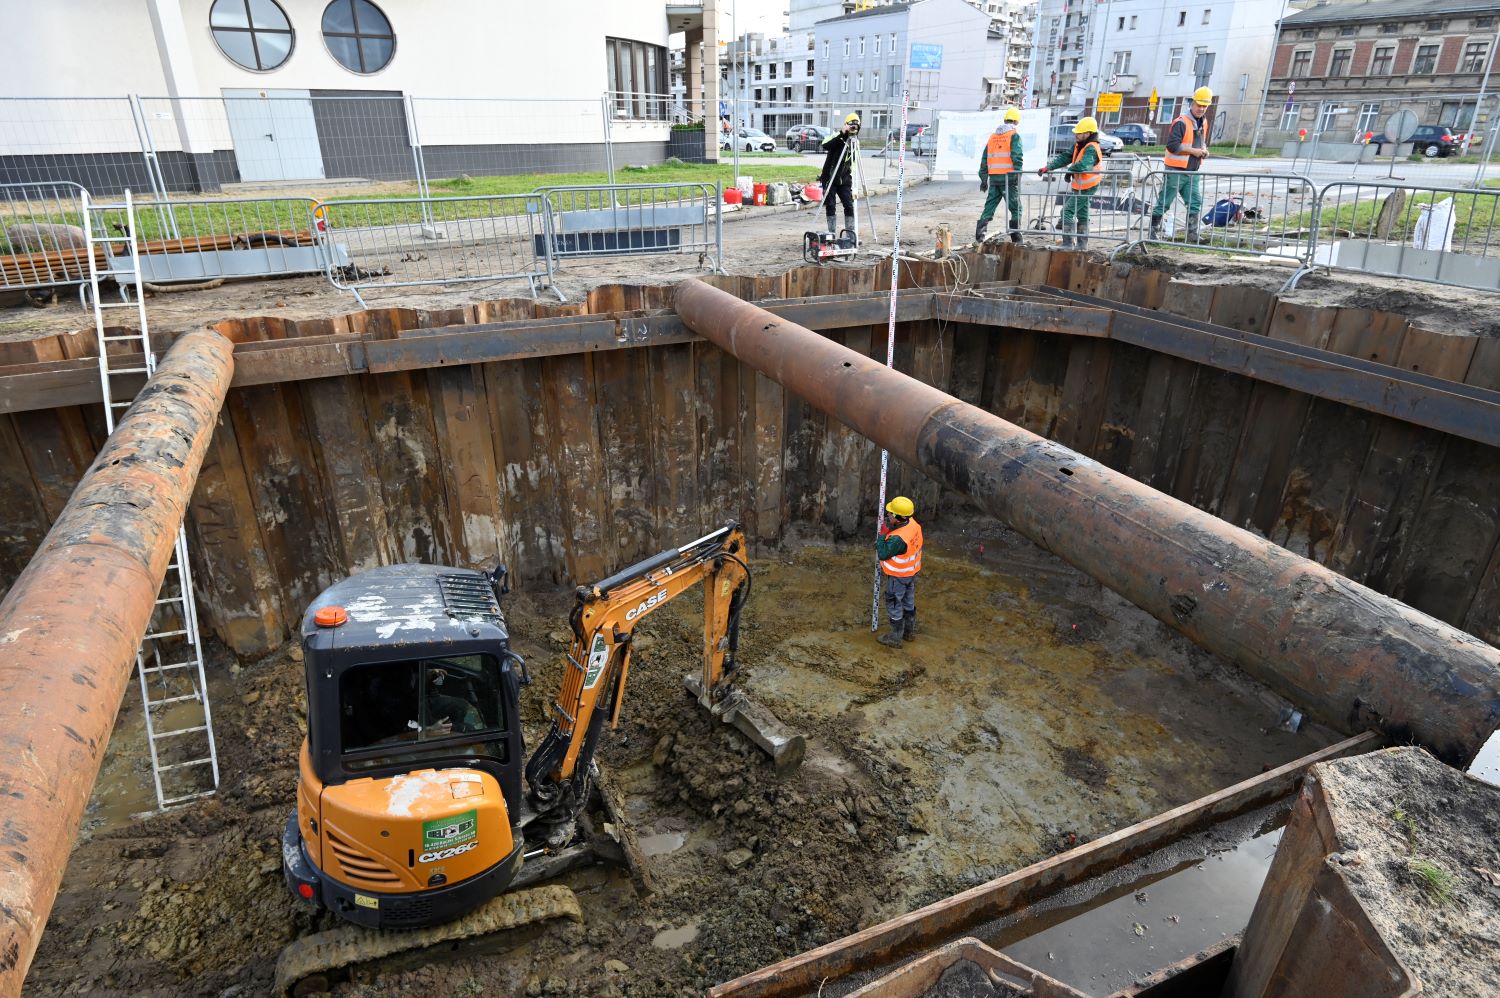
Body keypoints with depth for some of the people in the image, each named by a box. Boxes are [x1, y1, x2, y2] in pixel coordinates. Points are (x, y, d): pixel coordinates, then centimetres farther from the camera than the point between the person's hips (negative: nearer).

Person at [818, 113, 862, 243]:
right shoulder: (838, 137, -7)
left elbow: (852, 164, 14)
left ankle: (851, 234, 2)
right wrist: (841, 133, -32)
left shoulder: (855, 143, 8)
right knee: (830, 206, -2)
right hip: (829, 178, -4)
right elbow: (825, 145, -27)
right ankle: (831, 233, 7)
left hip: (844, 180, 4)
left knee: (849, 205, -3)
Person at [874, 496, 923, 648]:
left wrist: (882, 534, -20)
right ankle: (910, 631, 42)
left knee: (894, 606, 10)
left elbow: (883, 554, -25)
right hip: (912, 572, 8)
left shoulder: (898, 538, -38)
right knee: (909, 602, 24)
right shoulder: (913, 524, -12)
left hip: (898, 577, -8)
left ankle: (895, 638, 24)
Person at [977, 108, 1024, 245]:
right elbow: (1017, 157, -12)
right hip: (1008, 177, -5)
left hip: (994, 177, 5)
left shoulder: (993, 136, 16)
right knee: (1016, 208, 4)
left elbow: (984, 158, 15)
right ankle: (1016, 237, 3)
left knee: (989, 206, 10)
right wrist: (1018, 175, -11)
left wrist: (984, 179, 18)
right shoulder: (1014, 135, -2)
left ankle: (979, 235, 0)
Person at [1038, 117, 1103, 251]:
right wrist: (1048, 167, -7)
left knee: (1067, 212, -11)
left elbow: (1082, 165, -38)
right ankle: (1083, 246, 23)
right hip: (1080, 186, 10)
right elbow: (1065, 157, 4)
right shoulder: (1079, 145, 6)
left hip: (1085, 188, -10)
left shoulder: (1091, 149, -23)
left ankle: (1067, 244, -11)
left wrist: (1069, 171, -20)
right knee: (1082, 216, 15)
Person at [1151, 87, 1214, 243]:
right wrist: (1193, 151, -17)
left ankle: (1192, 234, 8)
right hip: (1176, 171, -8)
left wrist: (1204, 150, 7)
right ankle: (1154, 231, 7)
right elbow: (1172, 145, -20)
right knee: (1164, 203, -2)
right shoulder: (1181, 122, -12)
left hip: (1192, 172, 8)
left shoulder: (1204, 123, 15)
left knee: (1195, 203, 4)